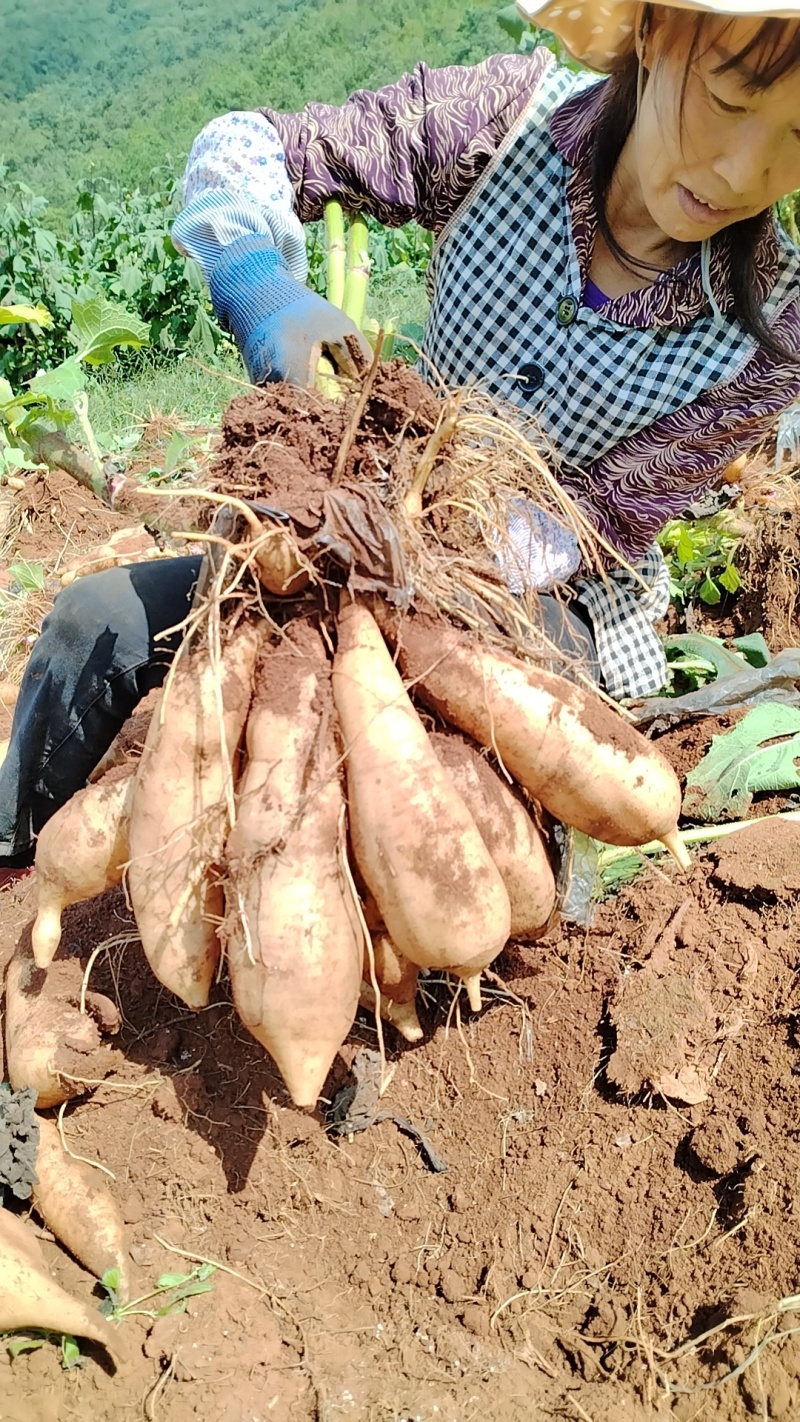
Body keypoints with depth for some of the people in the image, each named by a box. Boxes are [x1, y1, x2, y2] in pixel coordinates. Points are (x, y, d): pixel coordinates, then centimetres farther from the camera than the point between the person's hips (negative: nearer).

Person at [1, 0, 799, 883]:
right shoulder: (514, 116, -16)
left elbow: (593, 524, -16)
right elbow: (242, 148, -9)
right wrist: (265, 290, -30)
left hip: (548, 600, -2)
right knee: (99, 623, -4)